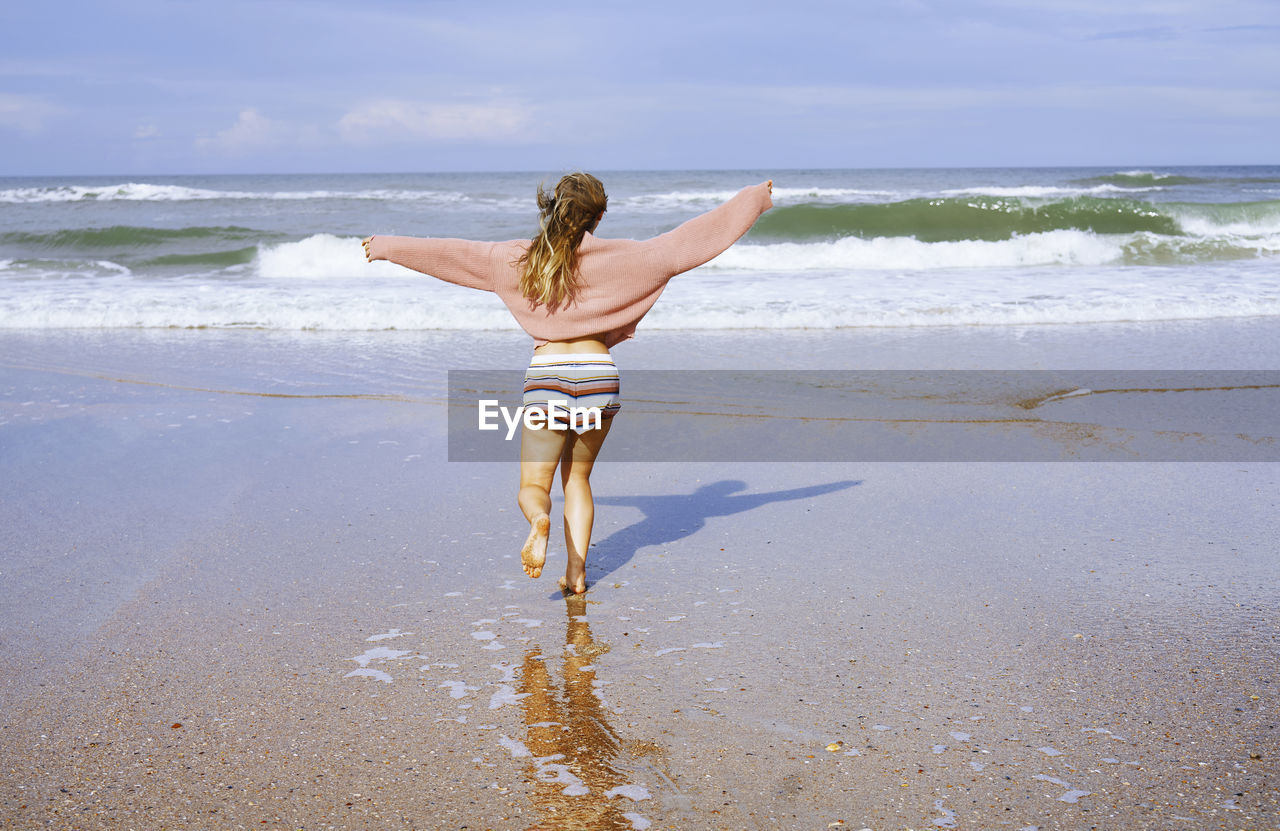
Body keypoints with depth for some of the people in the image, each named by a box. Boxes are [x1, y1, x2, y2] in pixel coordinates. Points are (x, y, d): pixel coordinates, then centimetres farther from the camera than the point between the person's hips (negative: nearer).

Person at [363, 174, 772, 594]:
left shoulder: (520, 258, 3)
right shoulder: (617, 257, 0)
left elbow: (451, 252, 10)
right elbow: (682, 243, 3)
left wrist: (389, 245, 24)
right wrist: (751, 200, 12)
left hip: (546, 376, -1)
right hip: (600, 375, 1)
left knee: (533, 487, 8)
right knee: (577, 477, 21)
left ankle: (540, 520, -28)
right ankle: (576, 571, 12)